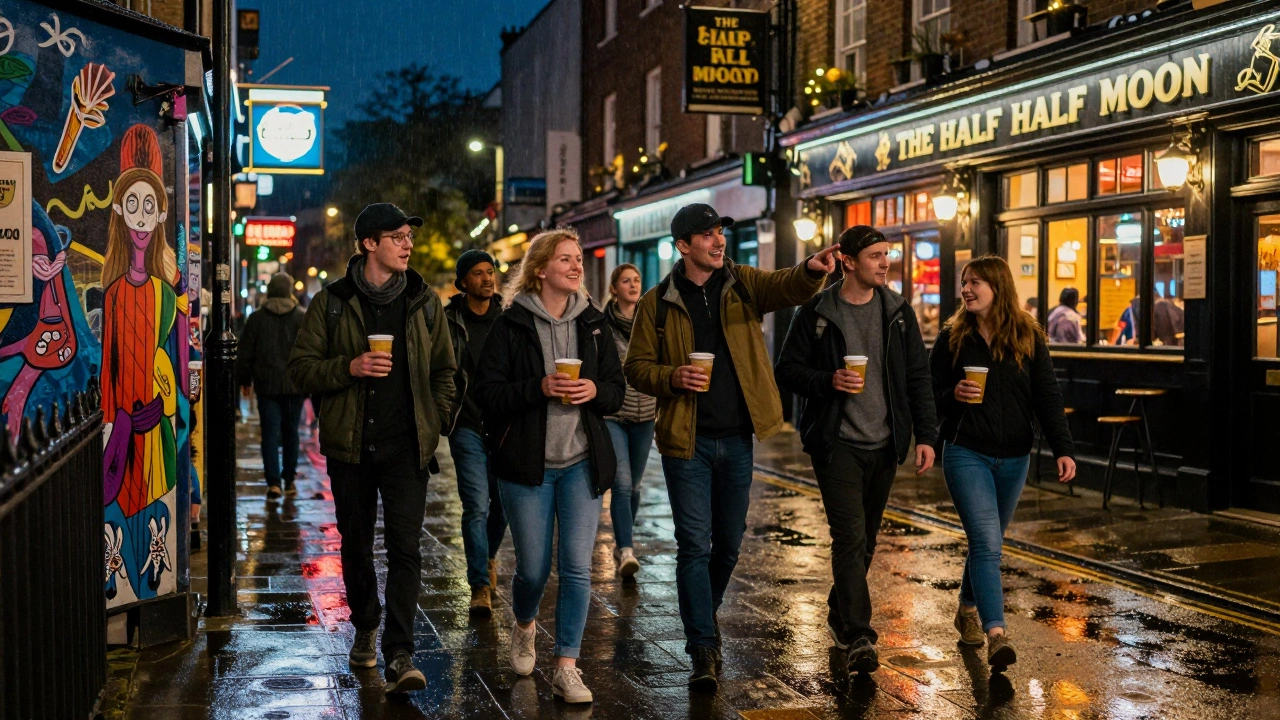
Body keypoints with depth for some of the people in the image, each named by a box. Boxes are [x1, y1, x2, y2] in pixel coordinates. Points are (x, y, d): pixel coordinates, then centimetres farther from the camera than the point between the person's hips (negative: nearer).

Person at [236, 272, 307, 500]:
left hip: (267, 385, -1)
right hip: (294, 384, 1)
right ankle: (289, 479, 20)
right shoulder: (302, 317, -1)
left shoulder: (256, 318, -1)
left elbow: (245, 353, 3)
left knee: (270, 432, 0)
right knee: (291, 431, 13)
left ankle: (274, 482, -11)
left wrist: (244, 380, 15)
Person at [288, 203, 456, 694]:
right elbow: (301, 368, 0)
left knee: (405, 548, -9)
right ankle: (365, 627, 36)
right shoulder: (332, 302, 1)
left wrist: (437, 422, 3)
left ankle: (399, 655, -10)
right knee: (356, 544, 14)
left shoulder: (425, 302, 7)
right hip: (350, 444, 0)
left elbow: (443, 369, 14)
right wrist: (350, 367, -17)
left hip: (407, 446, 0)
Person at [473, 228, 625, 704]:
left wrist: (595, 391, -12)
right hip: (527, 464, -2)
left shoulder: (593, 323, 8)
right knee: (533, 569, 6)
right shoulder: (512, 325, -4)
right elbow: (487, 392, -9)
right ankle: (524, 628, 39)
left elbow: (617, 391, 10)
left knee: (577, 567, -5)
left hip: (582, 462, 3)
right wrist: (540, 388, -23)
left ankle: (566, 669, 3)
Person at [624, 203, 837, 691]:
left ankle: (705, 610, 40)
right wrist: (673, 378, -19)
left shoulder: (743, 285, 4)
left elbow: (787, 288, -15)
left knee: (729, 542, 15)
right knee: (694, 544, -4)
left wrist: (812, 270, -38)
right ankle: (703, 649, 1)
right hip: (687, 440, -3)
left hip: (736, 438, 3)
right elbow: (636, 367, 2)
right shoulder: (658, 302, 0)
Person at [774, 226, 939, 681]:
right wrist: (829, 381, -19)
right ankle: (859, 636, -13)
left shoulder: (898, 312, 6)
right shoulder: (816, 314, -4)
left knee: (865, 540, 14)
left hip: (884, 444, 4)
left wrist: (926, 435, 1)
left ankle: (839, 617, 33)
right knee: (850, 536, -13)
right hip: (837, 442, -4)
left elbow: (918, 377, 8)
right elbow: (787, 371, -1)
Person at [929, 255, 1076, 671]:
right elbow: (931, 396, 3)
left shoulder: (1028, 338, 1)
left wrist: (1063, 449, -12)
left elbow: (1047, 397, -3)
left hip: (1013, 458, 3)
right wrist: (954, 395, -19)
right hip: (966, 454, -2)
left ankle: (968, 609, 39)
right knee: (987, 544, -14)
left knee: (987, 543, 17)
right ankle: (996, 634, -19)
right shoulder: (952, 339, 0)